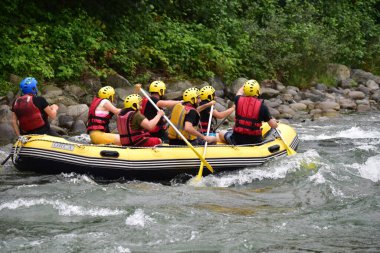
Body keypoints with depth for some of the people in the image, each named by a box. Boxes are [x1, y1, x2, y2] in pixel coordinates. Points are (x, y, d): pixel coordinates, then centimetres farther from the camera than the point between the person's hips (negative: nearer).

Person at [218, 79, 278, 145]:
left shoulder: (238, 100, -6)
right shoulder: (261, 106, -12)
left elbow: (240, 92, 21)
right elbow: (274, 126, -7)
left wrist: (247, 84, 40)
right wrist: (274, 120, 17)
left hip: (237, 140, 1)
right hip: (255, 141, -1)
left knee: (221, 133, 28)